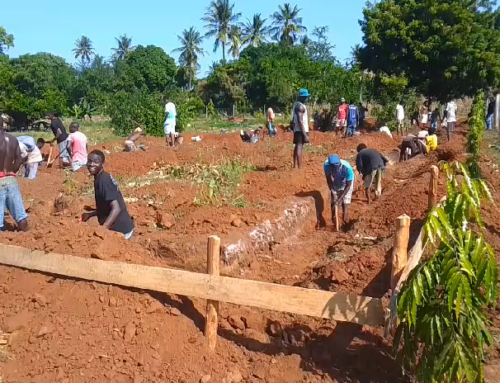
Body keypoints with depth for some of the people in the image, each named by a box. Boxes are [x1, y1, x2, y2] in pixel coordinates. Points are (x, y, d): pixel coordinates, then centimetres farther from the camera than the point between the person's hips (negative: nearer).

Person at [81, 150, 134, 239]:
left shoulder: (102, 180, -19)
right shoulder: (103, 178, 9)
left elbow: (116, 209, -27)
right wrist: (90, 214, 18)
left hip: (120, 231, -9)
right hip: (121, 228, 9)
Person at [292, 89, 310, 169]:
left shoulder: (296, 104, 15)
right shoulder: (300, 106, -16)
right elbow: (300, 121, -22)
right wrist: (305, 134, -24)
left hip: (297, 129, 10)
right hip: (301, 130, -10)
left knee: (297, 147, 14)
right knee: (299, 147, -12)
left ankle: (295, 166, 21)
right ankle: (299, 167, -15)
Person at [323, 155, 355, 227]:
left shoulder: (347, 168, -41)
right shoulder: (326, 164, -32)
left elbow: (348, 185, -28)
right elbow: (328, 179, -14)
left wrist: (340, 198, -31)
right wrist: (332, 192, -18)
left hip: (346, 185, -3)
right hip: (335, 184, 3)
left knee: (345, 204, -7)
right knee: (333, 202, 4)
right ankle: (334, 223, 20)